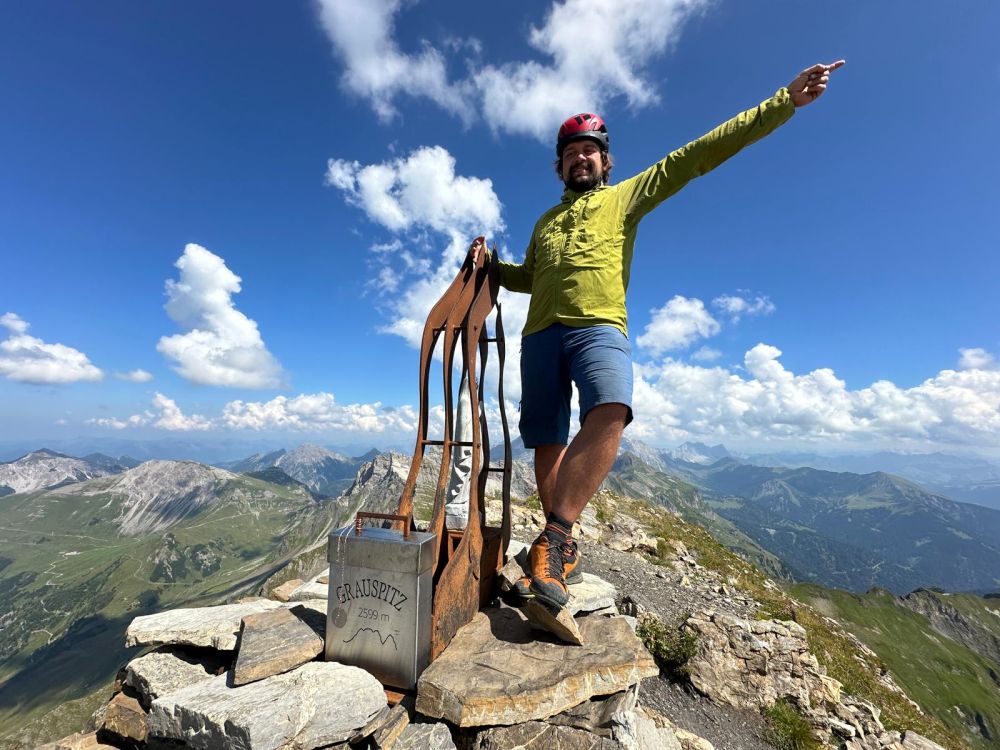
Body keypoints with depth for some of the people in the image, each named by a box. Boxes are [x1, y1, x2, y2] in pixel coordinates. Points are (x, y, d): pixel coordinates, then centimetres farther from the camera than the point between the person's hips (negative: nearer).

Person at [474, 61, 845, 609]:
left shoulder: (627, 196, 21)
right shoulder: (546, 220, 31)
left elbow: (701, 153, 16)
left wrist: (784, 101, 12)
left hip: (599, 328, -4)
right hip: (540, 334, 5)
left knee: (610, 410, -33)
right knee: (547, 444, -1)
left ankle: (552, 540, -27)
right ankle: (563, 551, 10)